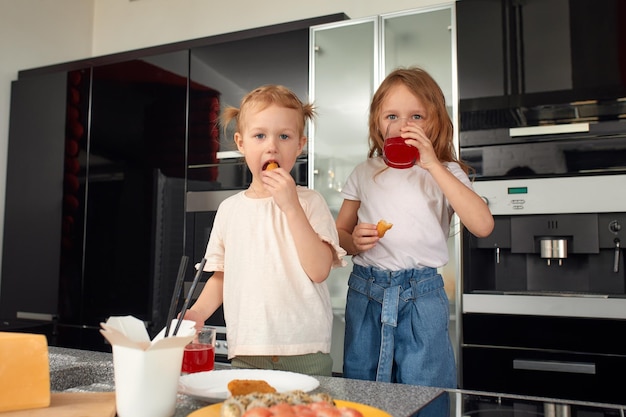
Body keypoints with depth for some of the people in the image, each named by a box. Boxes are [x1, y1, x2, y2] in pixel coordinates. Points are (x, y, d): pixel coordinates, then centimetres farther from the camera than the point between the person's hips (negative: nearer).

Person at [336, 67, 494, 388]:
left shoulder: (446, 173, 1)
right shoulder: (365, 173, 8)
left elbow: (483, 225, -17)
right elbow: (338, 232, 14)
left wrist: (433, 165, -21)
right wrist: (354, 241, -11)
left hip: (422, 297, -2)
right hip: (365, 293, 3)